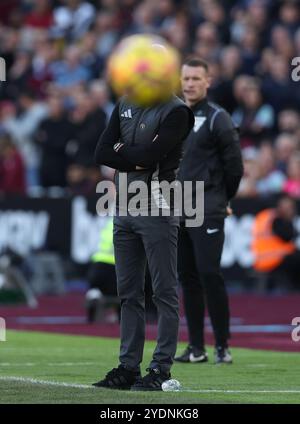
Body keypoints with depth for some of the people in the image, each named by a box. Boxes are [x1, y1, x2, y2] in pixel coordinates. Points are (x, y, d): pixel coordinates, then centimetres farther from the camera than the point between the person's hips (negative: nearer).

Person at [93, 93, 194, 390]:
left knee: (164, 292, -3)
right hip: (124, 207, 7)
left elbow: (149, 154, -18)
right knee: (128, 292, 9)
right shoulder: (125, 105, 14)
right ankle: (129, 367, 14)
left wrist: (121, 150, -2)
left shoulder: (175, 112, -7)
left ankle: (161, 368, -2)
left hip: (157, 209, -7)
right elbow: (102, 154, 5)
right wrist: (136, 161, -8)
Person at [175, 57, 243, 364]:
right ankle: (196, 348, 12)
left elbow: (234, 165, -5)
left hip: (207, 213, -6)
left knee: (209, 273, -12)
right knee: (187, 277, 7)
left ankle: (222, 347, -7)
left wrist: (221, 200, 4)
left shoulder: (217, 119, -6)